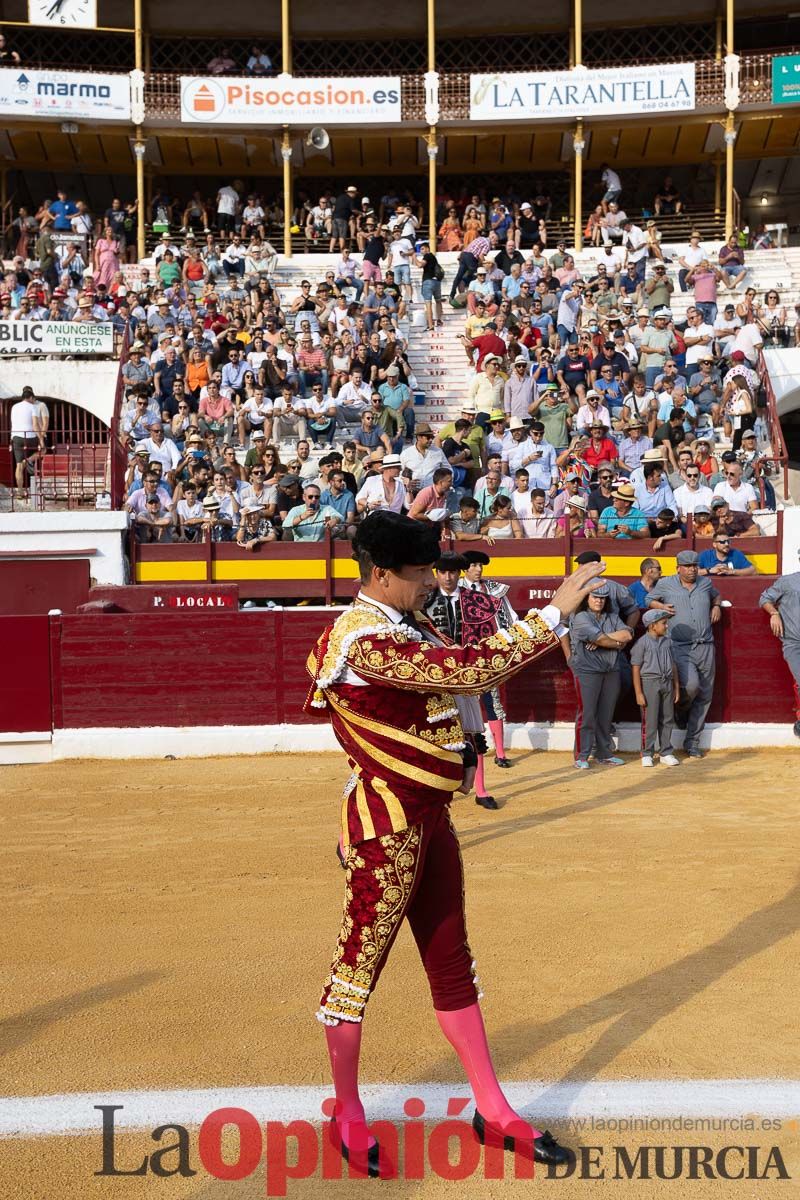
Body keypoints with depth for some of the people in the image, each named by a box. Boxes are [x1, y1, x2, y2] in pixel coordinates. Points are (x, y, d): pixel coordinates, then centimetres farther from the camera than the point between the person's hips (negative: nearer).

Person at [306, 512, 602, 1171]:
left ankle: (494, 1111, 28)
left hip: (431, 815, 10)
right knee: (359, 964, 7)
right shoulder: (365, 639, -23)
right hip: (387, 822, -10)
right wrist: (553, 613, -25)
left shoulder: (407, 622, 8)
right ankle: (348, 1115, 25)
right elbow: (471, 670, -30)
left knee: (451, 962, 16)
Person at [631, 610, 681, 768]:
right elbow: (635, 668, -10)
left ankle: (665, 753, 19)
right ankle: (647, 754, 9)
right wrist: (639, 693, -13)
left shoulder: (667, 642, 9)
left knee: (667, 720, 9)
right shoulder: (642, 642, -9)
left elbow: (673, 665, 15)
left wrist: (676, 687, 13)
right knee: (650, 721, -2)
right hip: (649, 682, -6)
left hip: (667, 683, 6)